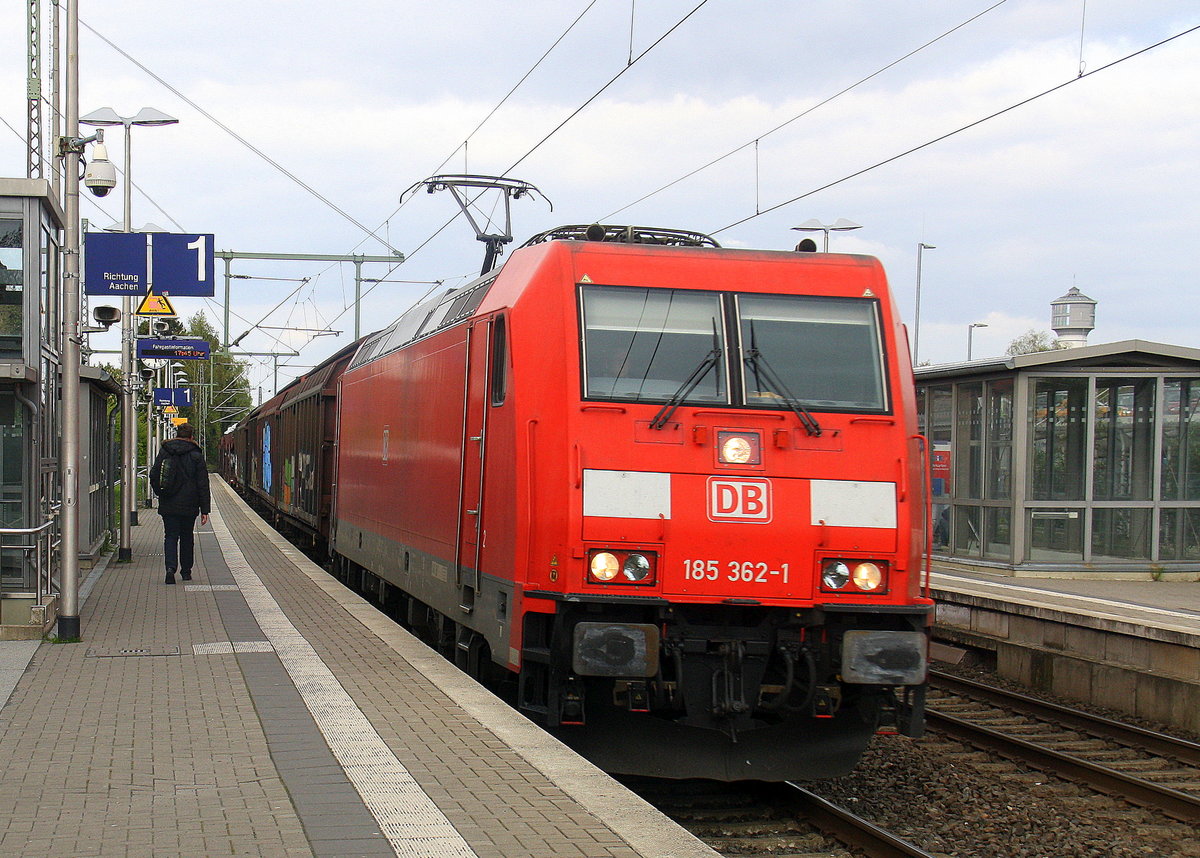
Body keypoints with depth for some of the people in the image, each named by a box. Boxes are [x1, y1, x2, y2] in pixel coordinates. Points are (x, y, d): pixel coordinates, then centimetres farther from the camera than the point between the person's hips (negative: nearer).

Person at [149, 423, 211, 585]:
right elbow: (203, 484, -5)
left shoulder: (164, 452, 3)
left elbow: (154, 476, 6)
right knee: (187, 537, 14)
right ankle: (186, 572, 21)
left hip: (168, 505, 1)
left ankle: (171, 567, -18)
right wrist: (205, 509, -2)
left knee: (170, 536, 3)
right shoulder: (196, 455, -4)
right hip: (189, 505, -1)